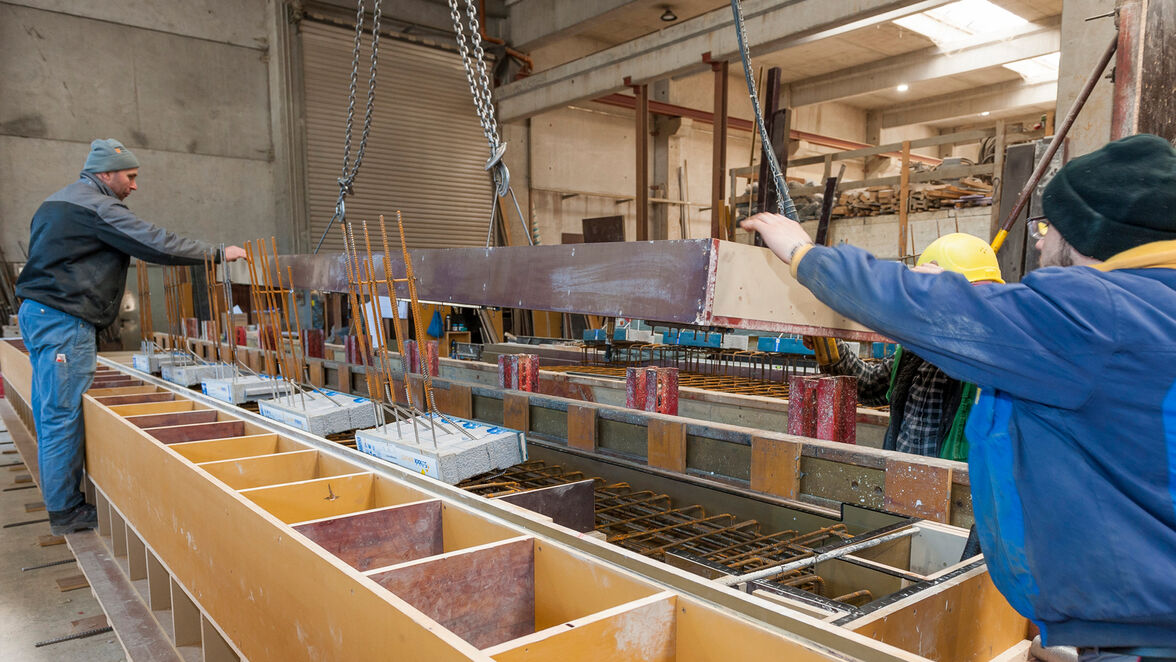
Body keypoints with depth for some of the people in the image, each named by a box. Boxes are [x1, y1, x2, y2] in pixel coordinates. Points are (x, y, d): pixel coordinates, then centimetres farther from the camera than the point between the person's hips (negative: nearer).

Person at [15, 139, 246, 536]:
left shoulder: (56, 202, 20)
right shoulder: (98, 207, -12)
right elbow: (155, 244, -17)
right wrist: (219, 253, -10)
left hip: (36, 312, 11)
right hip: (63, 321, -11)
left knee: (50, 411, 13)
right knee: (63, 415, -6)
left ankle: (59, 500, 22)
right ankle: (66, 511, 0)